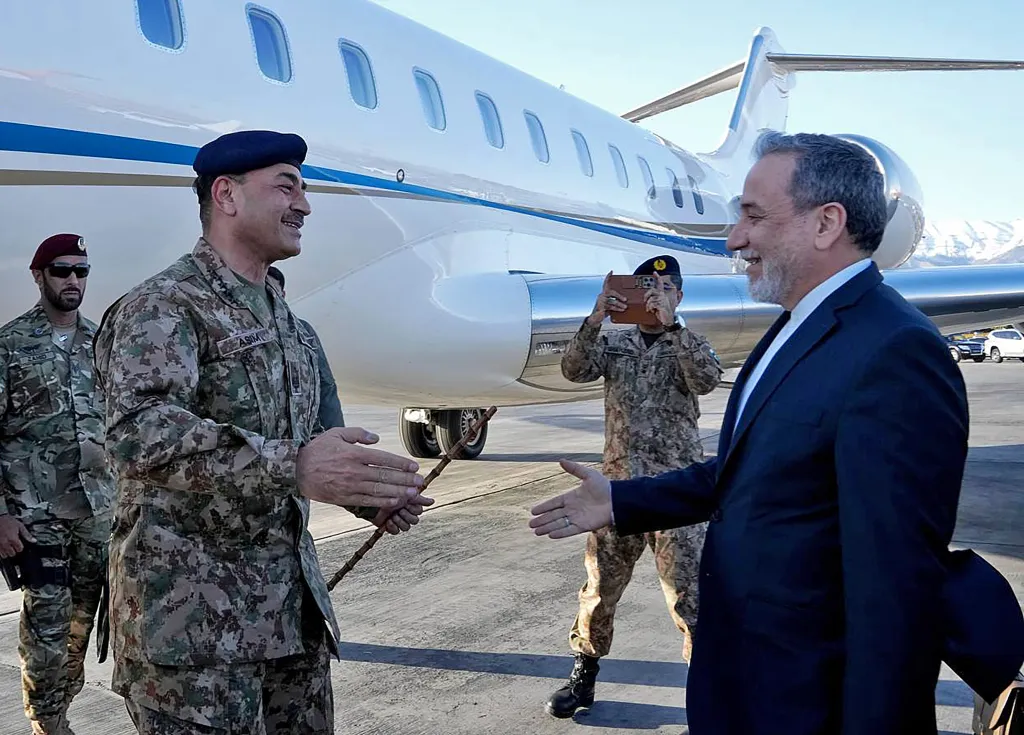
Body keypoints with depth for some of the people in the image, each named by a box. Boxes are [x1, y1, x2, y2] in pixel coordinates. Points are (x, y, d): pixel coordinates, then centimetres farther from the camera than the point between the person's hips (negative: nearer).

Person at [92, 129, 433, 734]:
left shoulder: (283, 316, 15)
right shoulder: (164, 306, -12)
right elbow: (140, 431, -30)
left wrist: (371, 492, 8)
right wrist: (290, 468, -43)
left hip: (292, 602, 8)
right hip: (191, 614, -8)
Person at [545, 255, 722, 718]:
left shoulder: (689, 345, 2)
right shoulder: (615, 343, 7)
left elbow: (708, 381, -19)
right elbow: (574, 371, -10)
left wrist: (671, 325, -28)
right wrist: (595, 319, -26)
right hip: (619, 487, 3)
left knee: (690, 598, -2)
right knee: (598, 589, 12)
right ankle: (583, 676, 30)